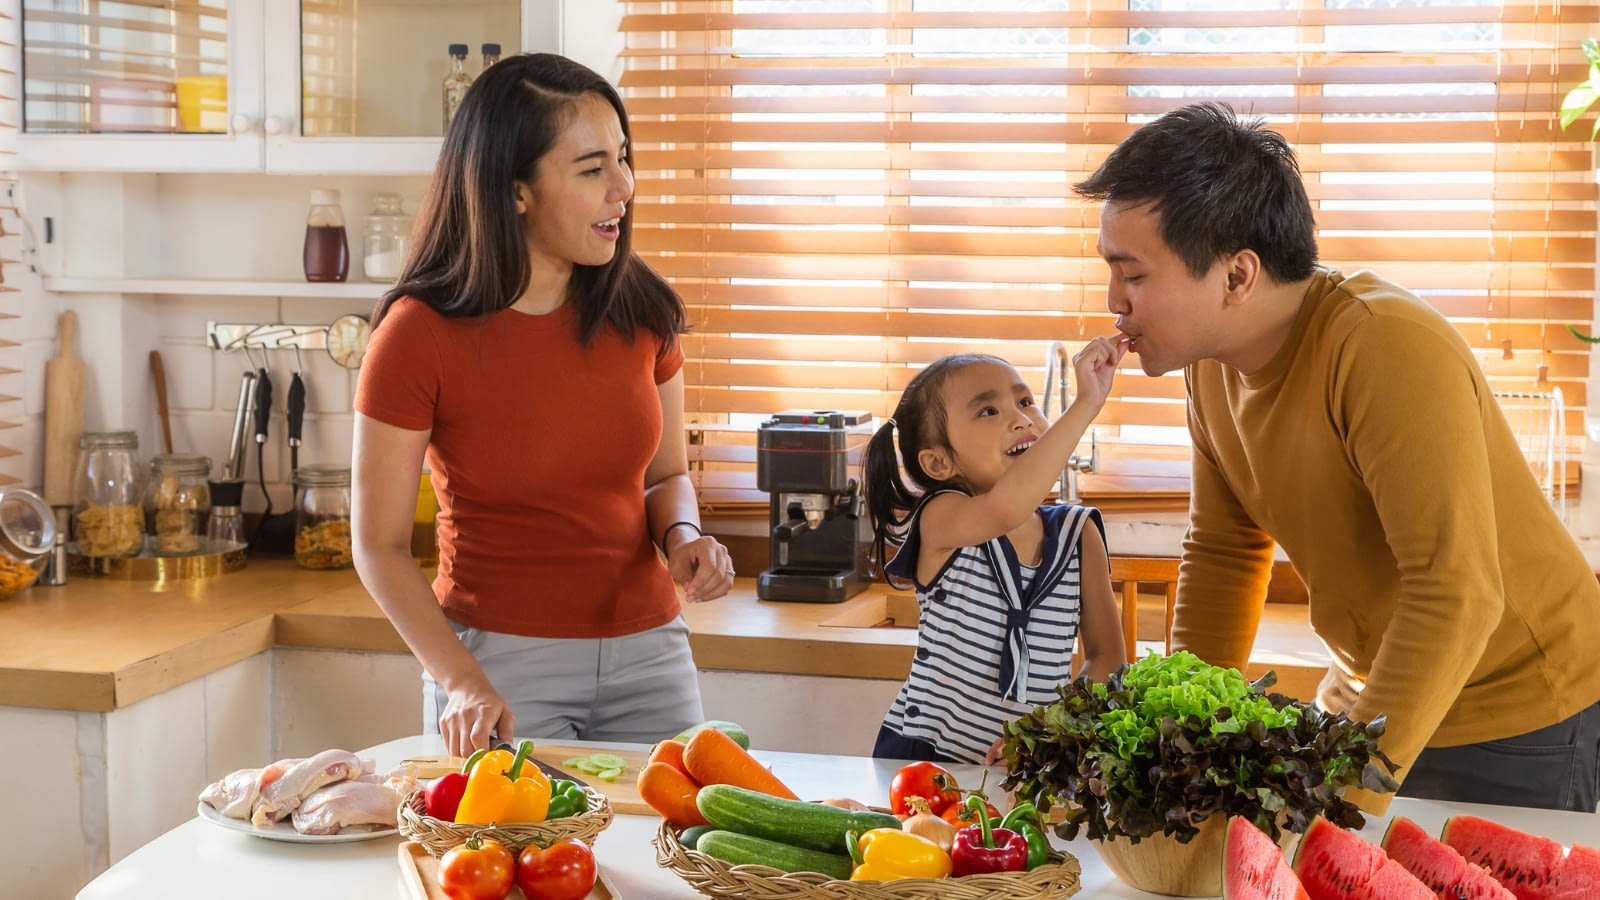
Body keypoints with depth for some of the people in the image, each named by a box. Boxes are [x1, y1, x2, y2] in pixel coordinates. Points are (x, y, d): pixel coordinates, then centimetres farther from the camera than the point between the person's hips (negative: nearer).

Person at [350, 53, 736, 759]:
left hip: (647, 651, 4)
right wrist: (462, 683, -21)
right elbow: (380, 546, -9)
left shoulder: (639, 310, -2)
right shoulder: (420, 332, -13)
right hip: (500, 658, -4)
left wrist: (683, 538, -10)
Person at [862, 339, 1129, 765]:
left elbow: (1106, 655, 6)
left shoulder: (1079, 533, 4)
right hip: (923, 757, -5)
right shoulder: (940, 520, -10)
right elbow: (1006, 508, -33)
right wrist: (1085, 404, -35)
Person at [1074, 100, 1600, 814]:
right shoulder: (1213, 362, -4)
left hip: (1517, 722, -7)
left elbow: (1455, 593, -34)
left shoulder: (1389, 349, -29)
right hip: (1368, 698, 7)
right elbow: (1224, 553, 8)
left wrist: (1348, 798, -35)